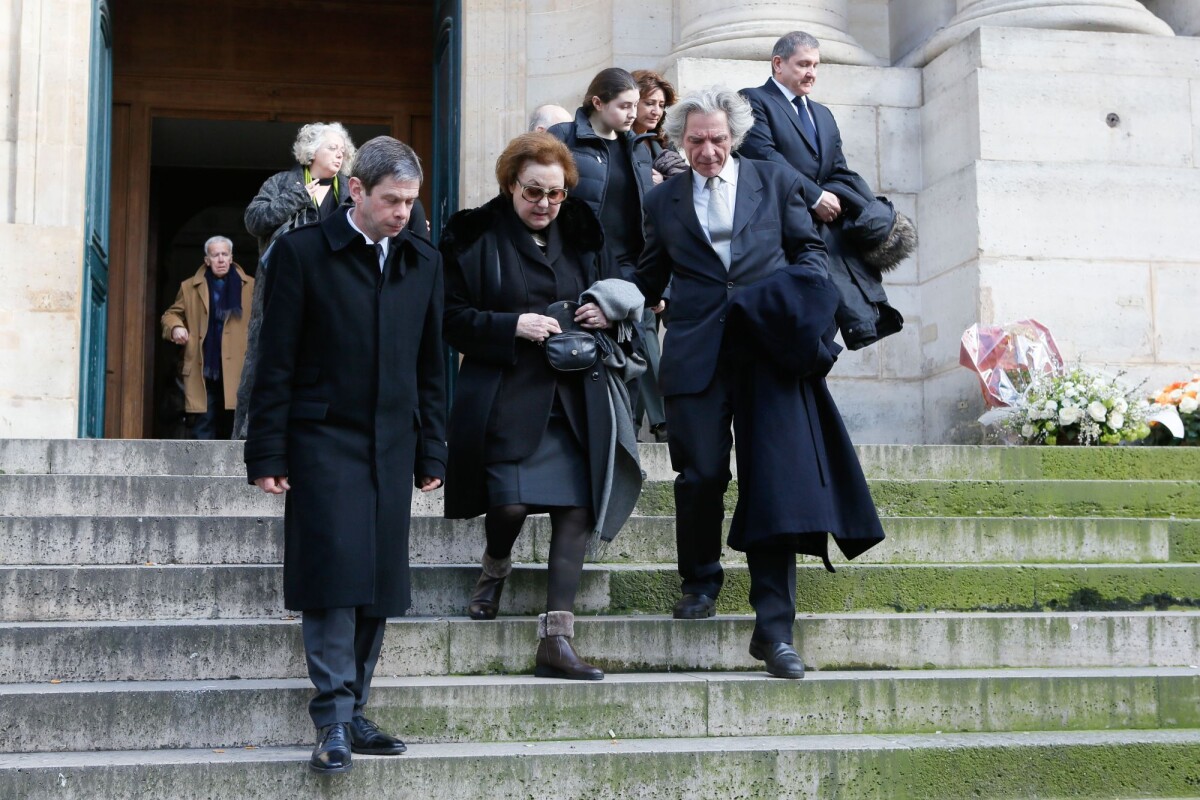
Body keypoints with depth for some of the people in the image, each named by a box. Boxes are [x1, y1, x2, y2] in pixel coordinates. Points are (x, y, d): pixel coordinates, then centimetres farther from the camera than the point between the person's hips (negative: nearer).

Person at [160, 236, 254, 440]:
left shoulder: (249, 286, 7)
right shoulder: (190, 287, 10)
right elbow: (171, 314, 18)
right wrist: (175, 328, -6)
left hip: (236, 371, 0)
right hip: (203, 372, 0)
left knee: (233, 428, 4)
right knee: (203, 427, 1)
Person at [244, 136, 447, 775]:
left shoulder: (423, 262, 10)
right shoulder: (302, 252, -3)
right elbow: (276, 362, -4)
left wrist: (432, 454, 12)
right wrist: (267, 454, -7)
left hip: (392, 446, 5)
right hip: (324, 440, -4)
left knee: (378, 585, 5)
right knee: (335, 575, -11)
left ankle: (351, 714, 16)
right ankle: (333, 721, -6)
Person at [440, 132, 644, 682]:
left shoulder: (583, 234, 13)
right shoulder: (473, 237, 2)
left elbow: (619, 298, 22)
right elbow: (453, 319, -2)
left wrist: (608, 312, -1)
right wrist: (512, 326, -17)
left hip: (576, 398, 4)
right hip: (506, 395, -3)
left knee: (575, 509, -5)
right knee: (510, 503, -15)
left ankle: (556, 638, 0)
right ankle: (495, 570, 23)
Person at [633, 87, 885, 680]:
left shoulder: (776, 181, 14)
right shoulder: (663, 200, 17)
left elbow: (808, 248, 17)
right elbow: (650, 277, 22)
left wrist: (800, 293, -3)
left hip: (768, 347, -1)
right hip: (696, 355, 1)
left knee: (774, 480, -9)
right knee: (701, 474, -3)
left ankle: (774, 630, -6)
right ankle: (700, 581, 27)